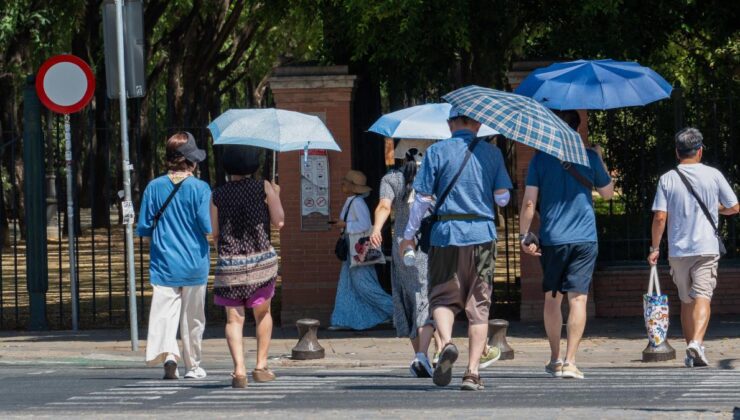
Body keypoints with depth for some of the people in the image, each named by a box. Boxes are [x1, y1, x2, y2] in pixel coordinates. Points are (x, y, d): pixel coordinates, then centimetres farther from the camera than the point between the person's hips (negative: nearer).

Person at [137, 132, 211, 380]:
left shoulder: (154, 188, 1)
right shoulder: (200, 188, -7)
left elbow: (143, 228, 3)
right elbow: (207, 226, -12)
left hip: (163, 264, 1)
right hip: (194, 264, -1)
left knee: (164, 312, -4)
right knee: (193, 318, 11)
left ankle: (168, 354, -27)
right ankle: (192, 365, 21)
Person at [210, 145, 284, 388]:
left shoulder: (218, 195, 3)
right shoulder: (263, 188, -1)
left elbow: (215, 234, 6)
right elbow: (278, 222, -1)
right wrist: (276, 197, 15)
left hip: (229, 263, 0)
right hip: (261, 260, 0)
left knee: (234, 319, 3)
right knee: (262, 313, 18)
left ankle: (239, 370, -11)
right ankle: (261, 366, 15)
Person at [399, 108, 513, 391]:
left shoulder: (437, 152, 0)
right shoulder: (491, 153, 5)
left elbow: (422, 198, -2)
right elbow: (503, 198, 4)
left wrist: (408, 235, 8)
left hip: (447, 233, -1)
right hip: (482, 235, 1)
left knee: (442, 296, 8)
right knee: (478, 305, 6)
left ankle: (446, 343, -22)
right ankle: (472, 372, 0)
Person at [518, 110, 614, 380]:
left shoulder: (541, 158, -1)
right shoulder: (590, 157, 0)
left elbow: (529, 202, -5)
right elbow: (607, 193, 14)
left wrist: (524, 235, 0)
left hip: (552, 239, 1)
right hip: (585, 239, -1)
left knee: (552, 298, 14)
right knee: (578, 298, -4)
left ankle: (555, 359, 20)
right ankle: (570, 361, -13)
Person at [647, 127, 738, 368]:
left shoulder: (667, 179, 0)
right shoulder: (713, 175, -1)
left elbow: (660, 217, -5)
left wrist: (655, 248, 4)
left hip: (678, 249, 2)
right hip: (706, 248, -2)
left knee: (686, 300, 15)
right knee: (702, 297, -9)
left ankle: (691, 352, 20)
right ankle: (696, 342, -31)